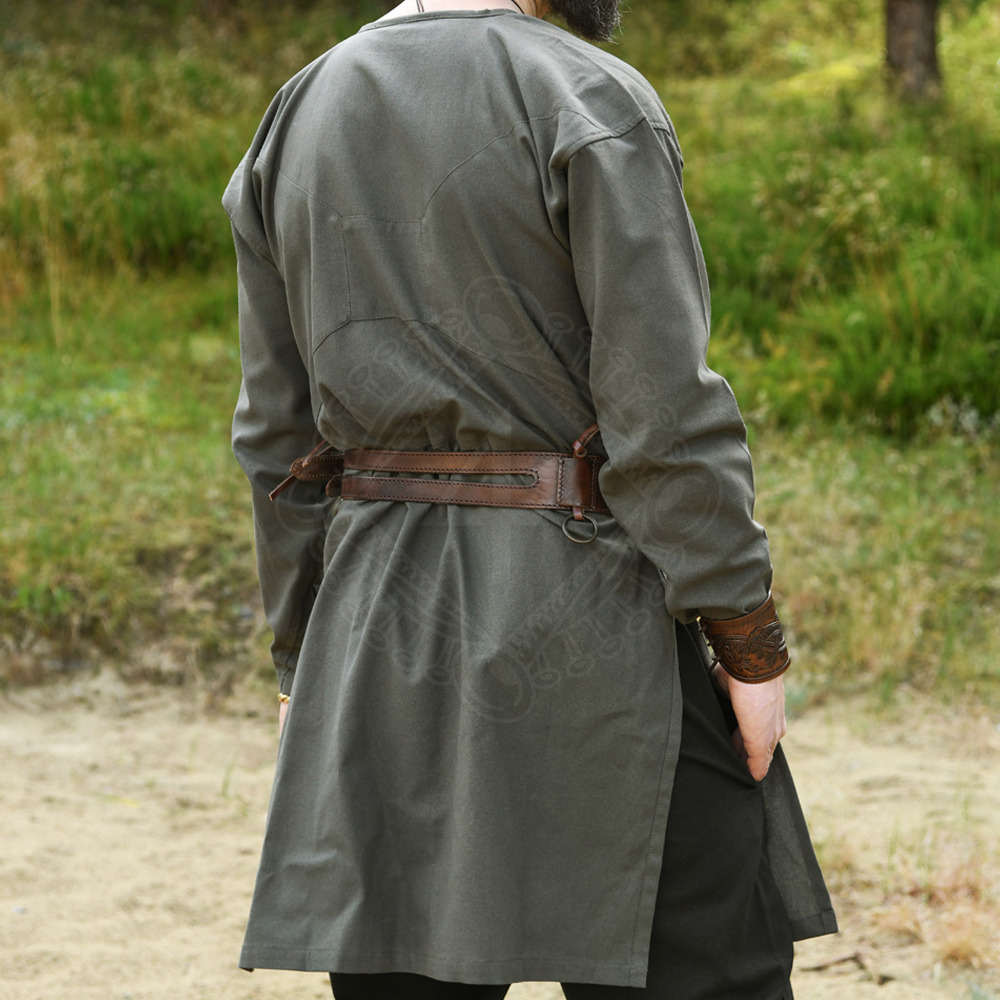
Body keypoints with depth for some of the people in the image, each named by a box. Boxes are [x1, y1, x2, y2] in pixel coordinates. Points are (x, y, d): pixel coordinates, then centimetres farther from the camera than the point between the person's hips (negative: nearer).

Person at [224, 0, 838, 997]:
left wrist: (303, 655, 17)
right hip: (581, 606, -5)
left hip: (375, 621, 6)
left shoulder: (294, 118, 10)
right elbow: (663, 412, -14)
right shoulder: (593, 101, -9)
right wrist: (748, 640, -8)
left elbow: (276, 432, 11)